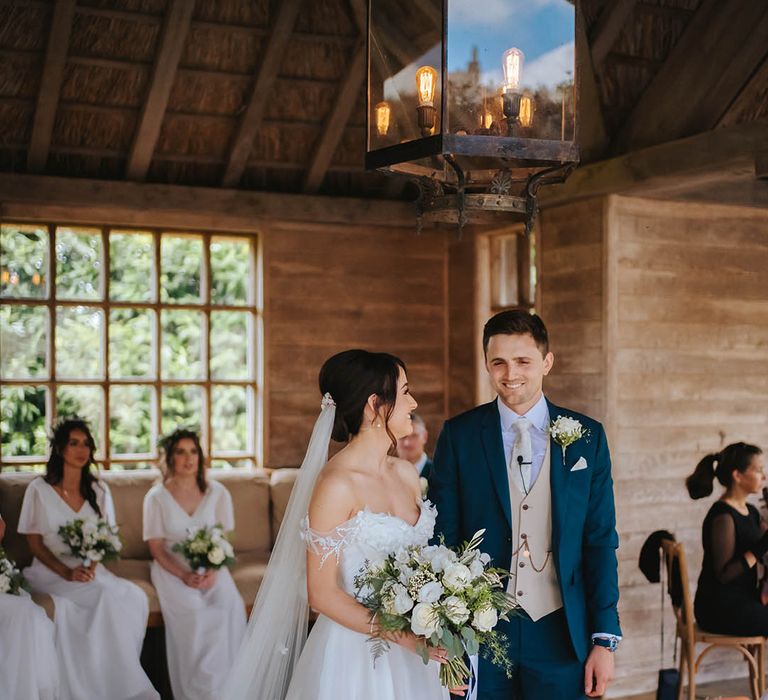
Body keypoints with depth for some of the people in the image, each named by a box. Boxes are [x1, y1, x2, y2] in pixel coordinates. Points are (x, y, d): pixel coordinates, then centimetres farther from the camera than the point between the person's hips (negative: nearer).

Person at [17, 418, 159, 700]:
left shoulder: (98, 489, 10)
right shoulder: (39, 489, -2)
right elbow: (35, 543, -2)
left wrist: (91, 567, -11)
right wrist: (67, 573, -17)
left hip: (91, 571, 4)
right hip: (52, 572, -4)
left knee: (135, 597, -28)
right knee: (106, 597, -32)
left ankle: (118, 677, -16)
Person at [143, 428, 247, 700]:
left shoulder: (217, 493, 2)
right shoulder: (156, 497, -2)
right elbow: (157, 548, -4)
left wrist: (213, 571, -18)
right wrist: (184, 576, -20)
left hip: (211, 566, 2)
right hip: (172, 568, -2)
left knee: (230, 604, -30)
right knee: (191, 608, -33)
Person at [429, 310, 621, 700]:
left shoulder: (587, 437, 2)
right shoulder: (458, 436, -1)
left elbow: (601, 543, 3)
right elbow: (441, 538, 0)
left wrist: (604, 640, -1)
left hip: (560, 634, 1)